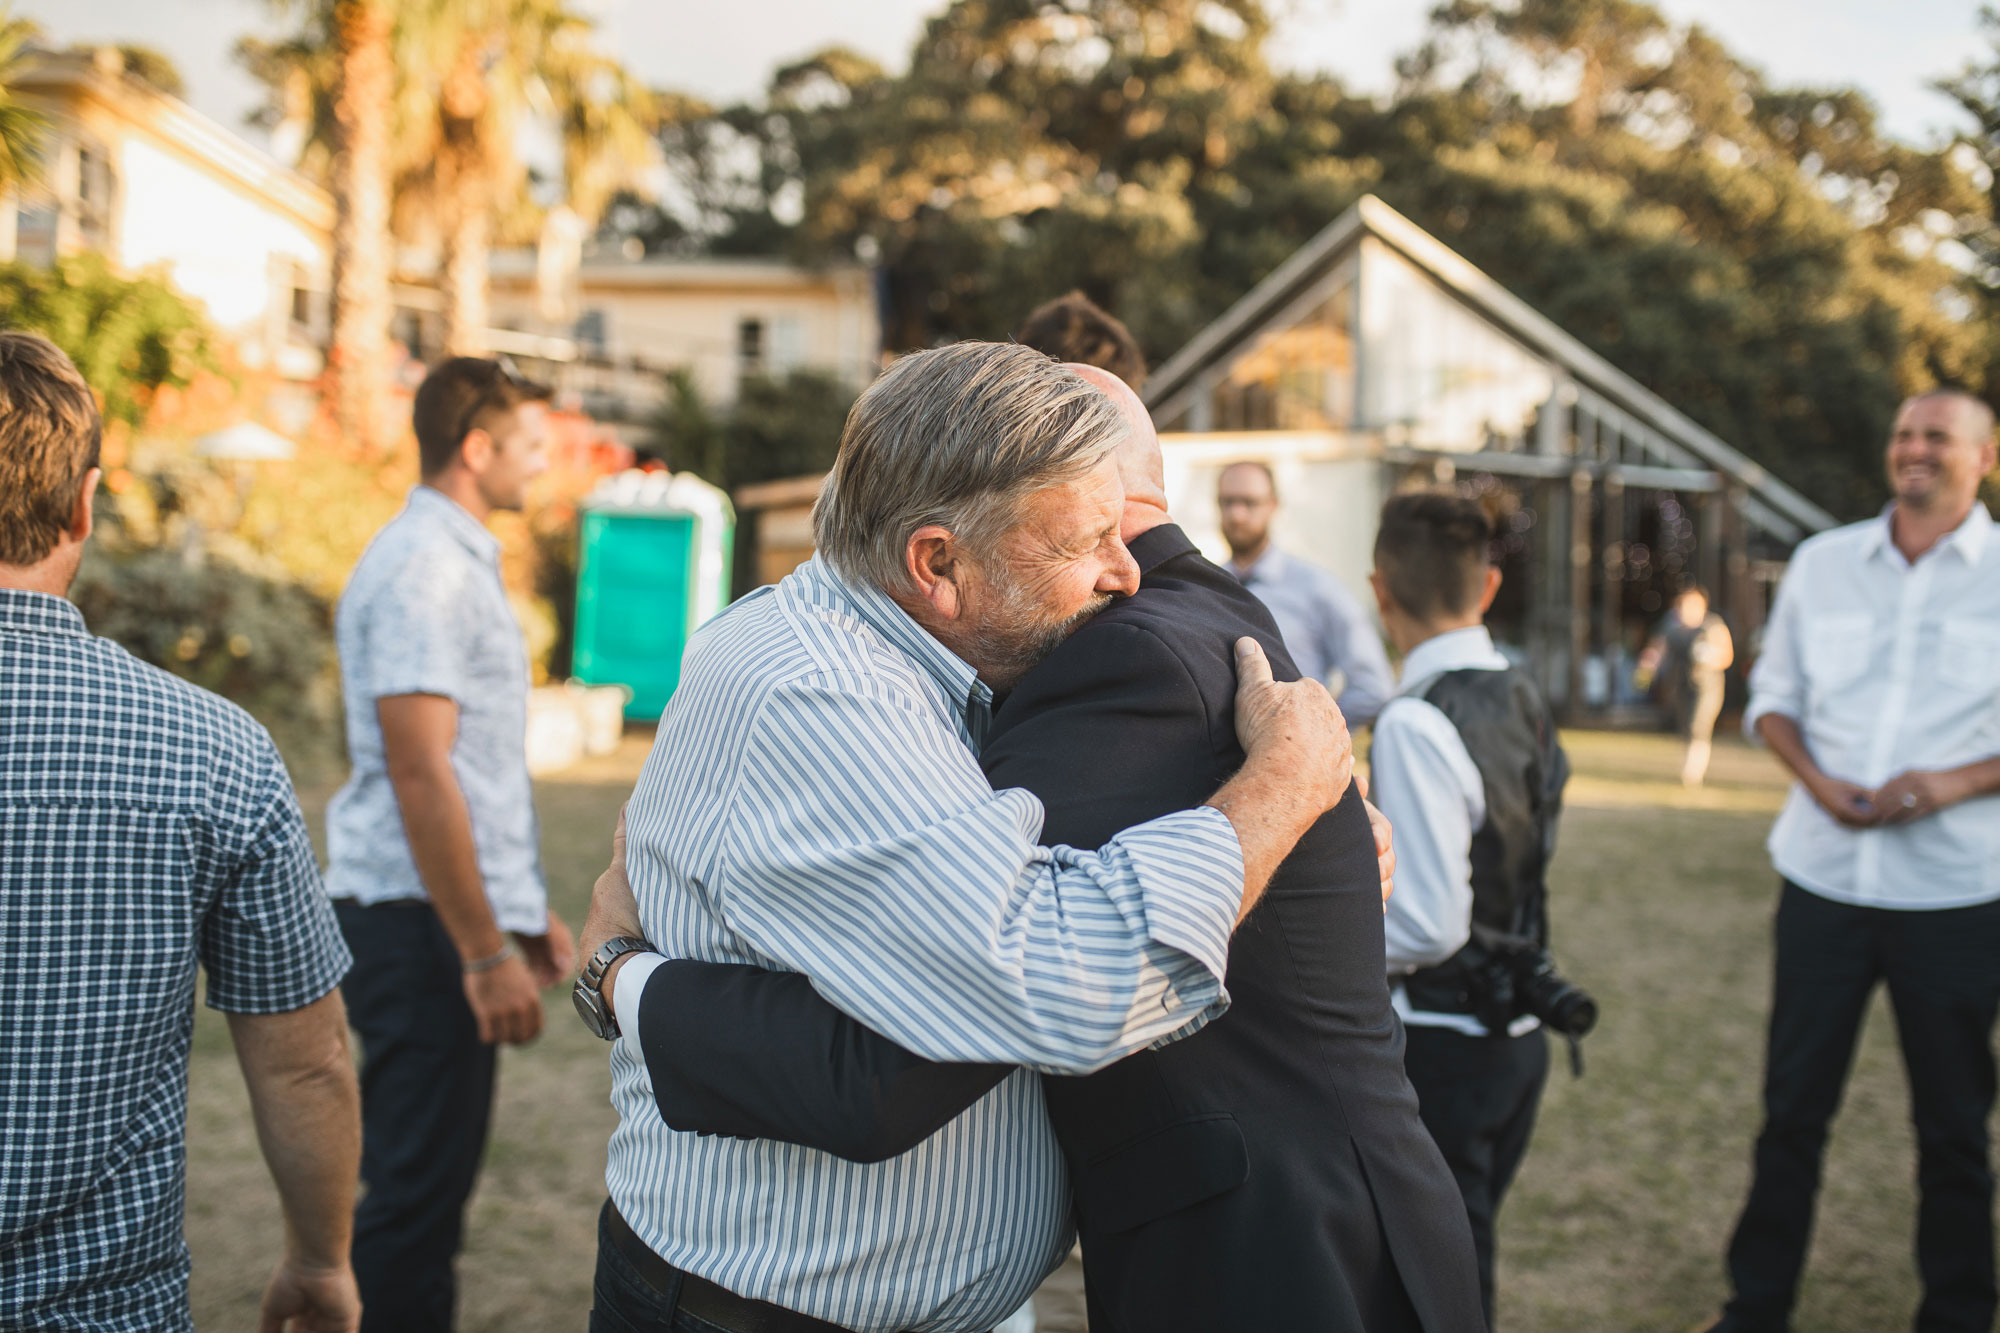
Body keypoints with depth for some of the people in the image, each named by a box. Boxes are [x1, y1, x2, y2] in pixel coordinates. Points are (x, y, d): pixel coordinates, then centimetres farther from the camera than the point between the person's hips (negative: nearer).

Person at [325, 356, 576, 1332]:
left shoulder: (461, 559, 18)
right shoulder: (419, 570, -15)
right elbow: (419, 776, -21)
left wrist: (527, 912, 23)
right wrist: (486, 953, -21)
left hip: (459, 918, 10)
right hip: (420, 921, -10)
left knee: (434, 1176, 15)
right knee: (415, 1188, -5)